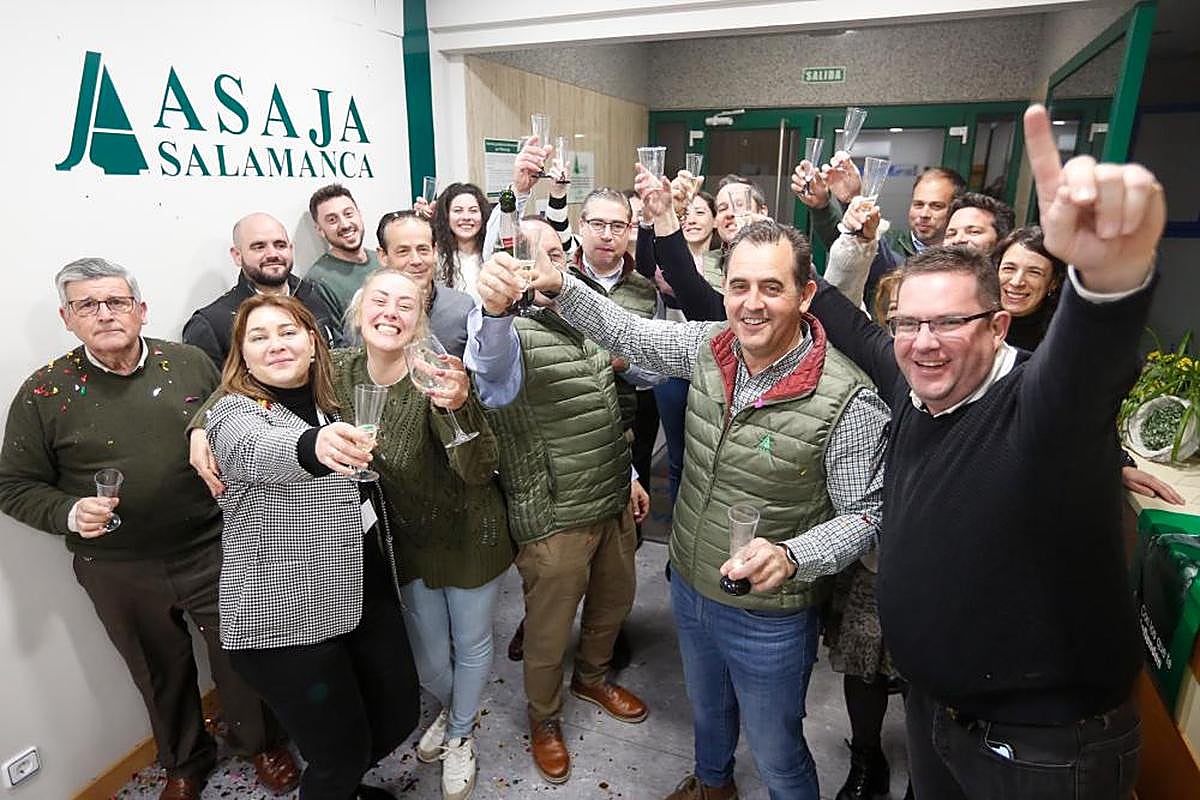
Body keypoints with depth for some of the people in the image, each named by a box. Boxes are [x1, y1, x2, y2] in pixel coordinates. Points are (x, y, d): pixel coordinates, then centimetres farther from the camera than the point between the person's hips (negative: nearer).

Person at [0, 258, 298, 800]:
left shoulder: (191, 364, -4)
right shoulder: (44, 392, -6)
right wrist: (70, 512, -18)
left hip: (213, 552, 0)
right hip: (118, 572, 1)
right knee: (162, 674, 20)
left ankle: (261, 741, 41)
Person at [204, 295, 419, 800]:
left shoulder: (330, 401, 8)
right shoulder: (235, 412, -11)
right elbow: (257, 450, -34)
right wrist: (314, 447, -59)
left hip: (366, 598, 7)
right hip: (286, 620, -6)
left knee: (399, 715, 17)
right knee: (342, 752, 4)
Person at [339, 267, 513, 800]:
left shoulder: (436, 378, -27)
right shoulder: (340, 372, -13)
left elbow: (479, 471, -34)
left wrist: (457, 409, -53)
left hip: (468, 534, -3)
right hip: (407, 541, 4)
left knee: (471, 646, 19)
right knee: (428, 659, 22)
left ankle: (460, 737, 50)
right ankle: (452, 710, 57)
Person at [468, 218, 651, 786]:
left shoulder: (585, 325, 7)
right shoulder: (511, 336, -16)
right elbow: (493, 360, -44)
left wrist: (628, 476, 18)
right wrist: (494, 306, -64)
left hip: (614, 504, 7)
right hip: (554, 520, -7)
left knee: (614, 601, 24)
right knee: (550, 631, 12)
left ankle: (592, 676, 53)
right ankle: (543, 717, 41)